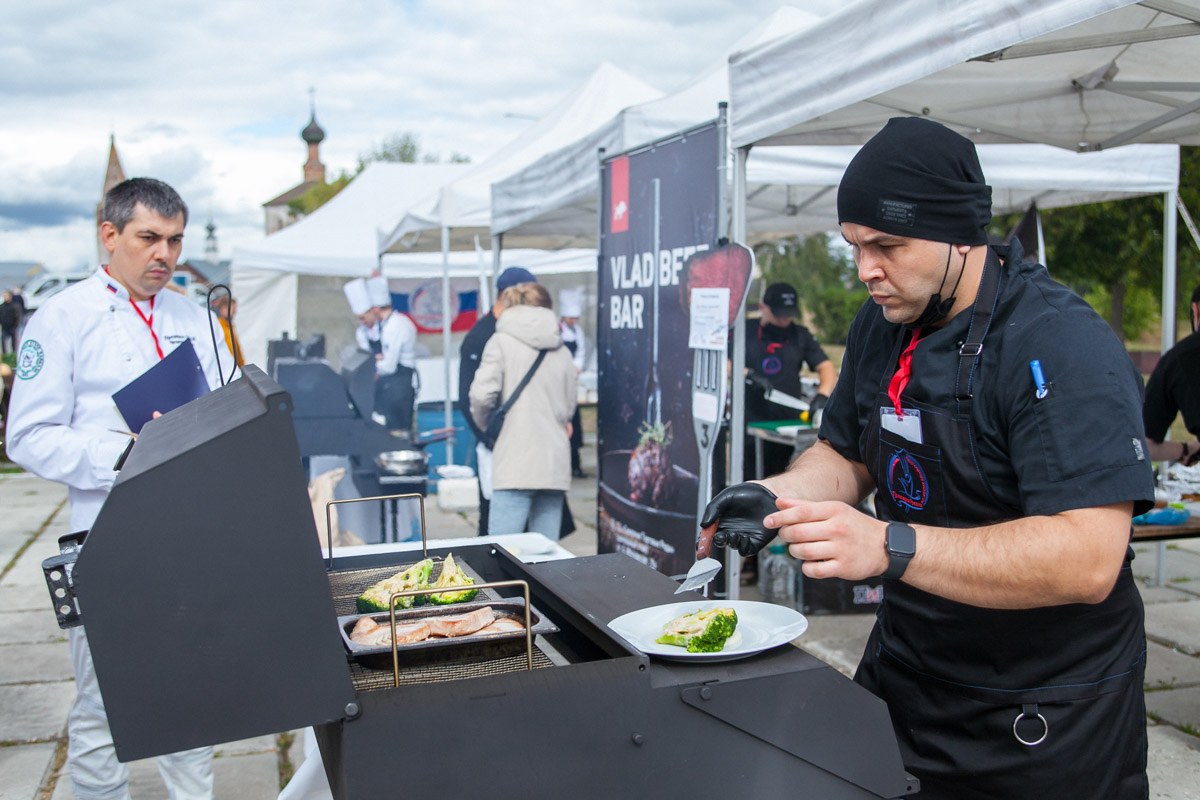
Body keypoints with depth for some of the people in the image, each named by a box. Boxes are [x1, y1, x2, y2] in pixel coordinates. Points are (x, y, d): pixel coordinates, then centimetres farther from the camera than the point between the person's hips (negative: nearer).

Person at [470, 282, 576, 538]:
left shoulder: (501, 343, 0)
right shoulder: (562, 352, 14)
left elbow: (481, 395, -9)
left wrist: (486, 426, 9)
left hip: (516, 463, -5)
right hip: (556, 465, 5)